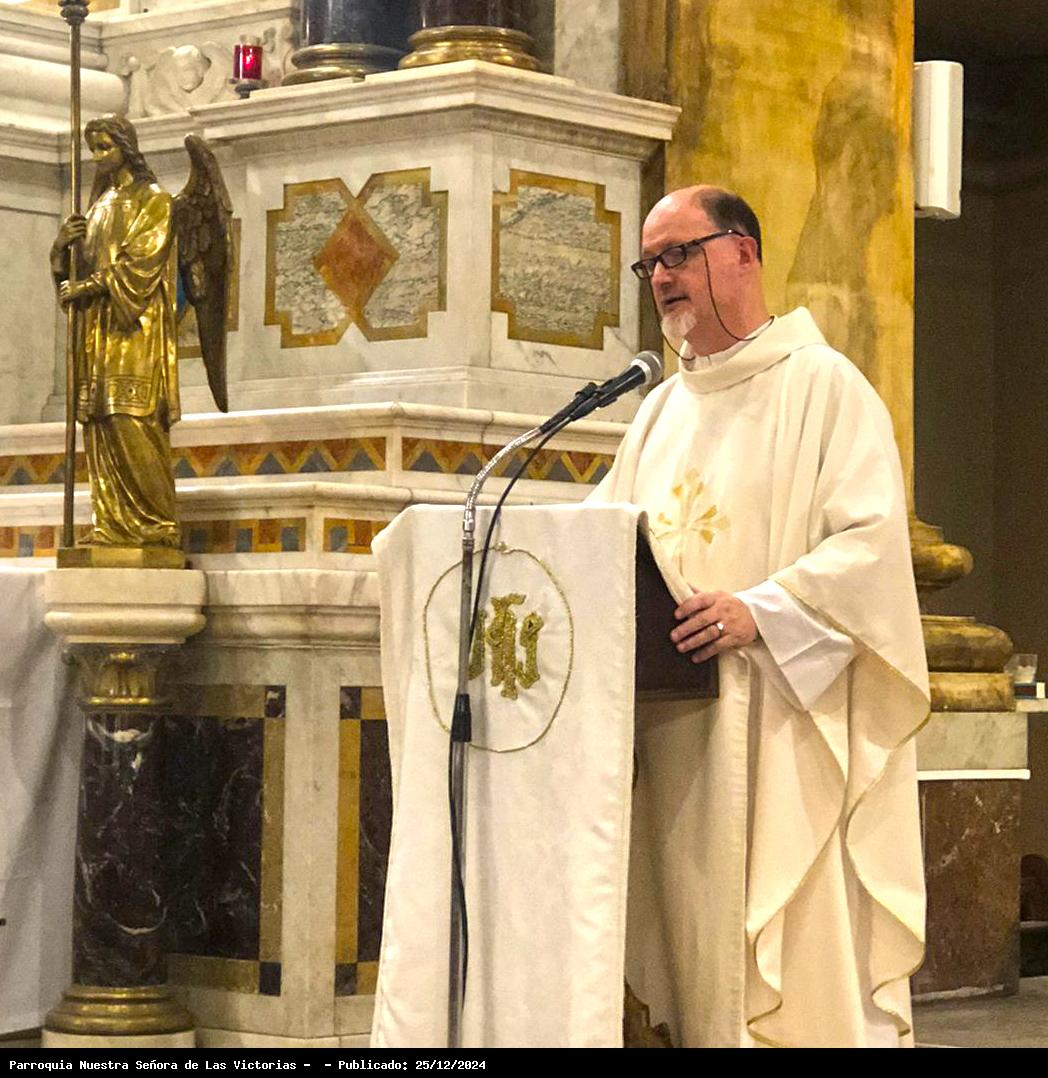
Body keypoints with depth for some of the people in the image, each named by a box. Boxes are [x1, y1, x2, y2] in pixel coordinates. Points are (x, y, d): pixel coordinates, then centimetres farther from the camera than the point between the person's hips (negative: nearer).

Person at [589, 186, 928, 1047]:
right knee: (698, 951, 5)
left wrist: (761, 612, -23)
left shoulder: (822, 385, -2)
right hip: (678, 724, 7)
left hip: (788, 714, -7)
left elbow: (873, 539, -12)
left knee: (806, 960, -9)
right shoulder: (664, 408, 20)